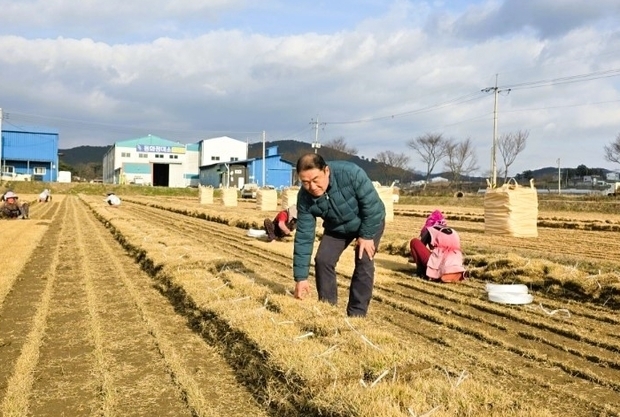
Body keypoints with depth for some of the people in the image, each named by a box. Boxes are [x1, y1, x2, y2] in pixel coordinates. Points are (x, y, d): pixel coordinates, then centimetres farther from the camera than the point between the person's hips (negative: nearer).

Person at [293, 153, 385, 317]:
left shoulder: (350, 173, -40)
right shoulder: (305, 198, -27)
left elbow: (372, 203, -27)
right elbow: (303, 237, -22)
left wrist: (366, 235, -21)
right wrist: (301, 277, -22)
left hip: (370, 221, -3)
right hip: (336, 227, 3)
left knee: (364, 263, -14)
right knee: (323, 260, -10)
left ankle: (356, 314, -3)